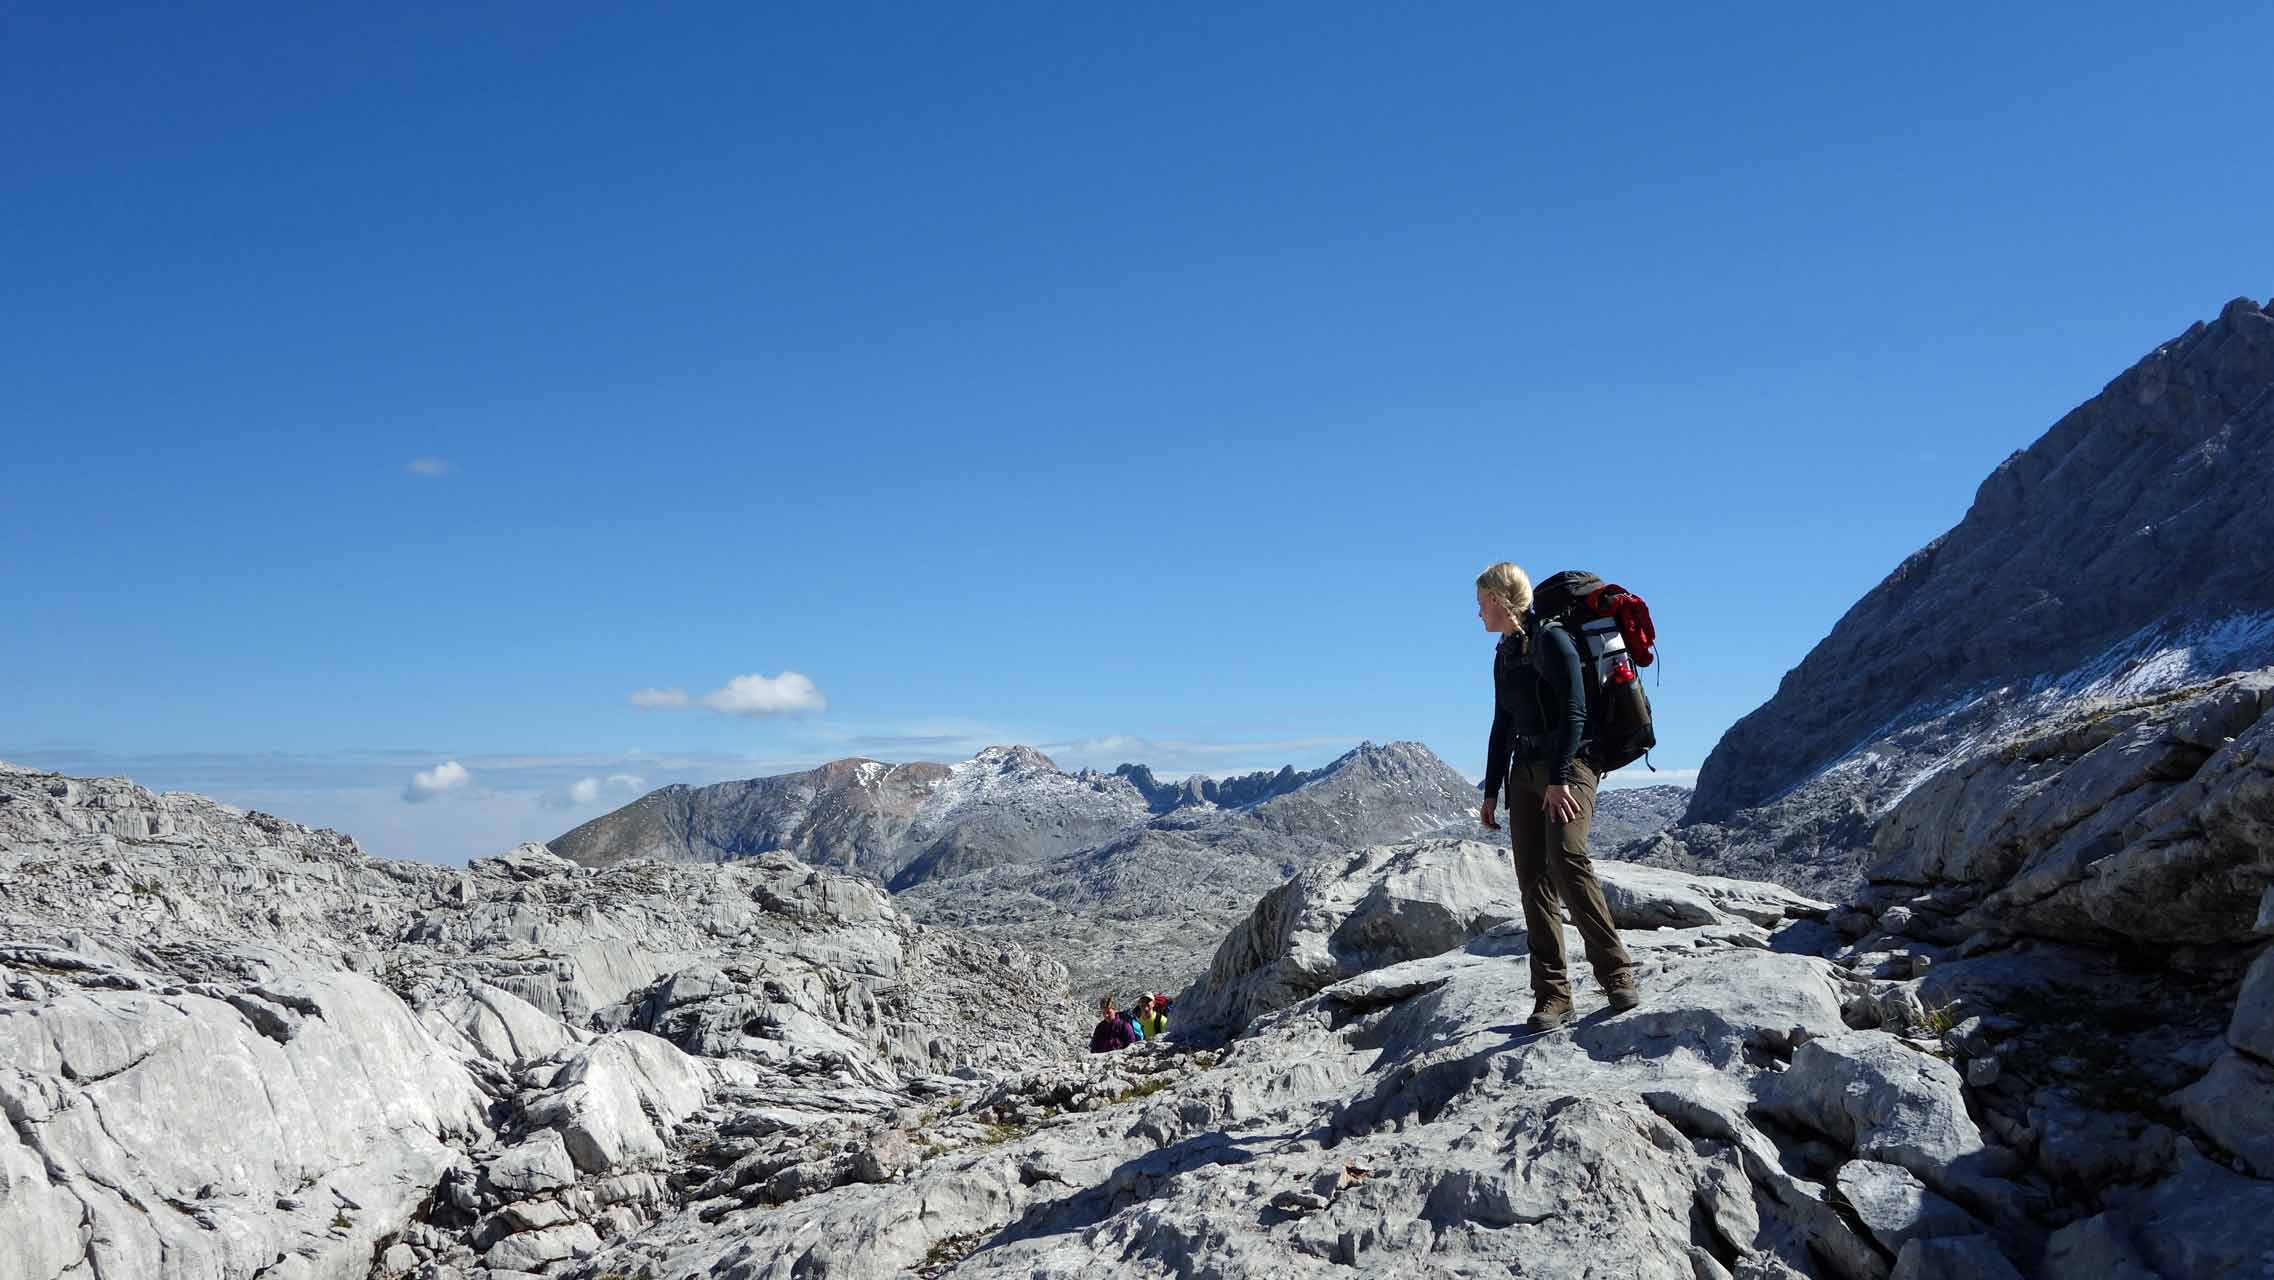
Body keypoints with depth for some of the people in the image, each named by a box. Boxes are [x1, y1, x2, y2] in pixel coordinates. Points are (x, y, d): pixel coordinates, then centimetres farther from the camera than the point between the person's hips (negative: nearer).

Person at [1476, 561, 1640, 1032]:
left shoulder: (1551, 639, -7)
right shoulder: (1504, 655, 17)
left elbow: (1574, 712, -15)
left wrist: (1560, 779, -22)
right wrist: (1491, 791, 20)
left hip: (1570, 764, -8)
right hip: (1525, 770, 8)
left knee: (1566, 859, -26)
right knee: (1533, 879, -2)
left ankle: (1616, 972, -17)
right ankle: (1552, 994, -2)